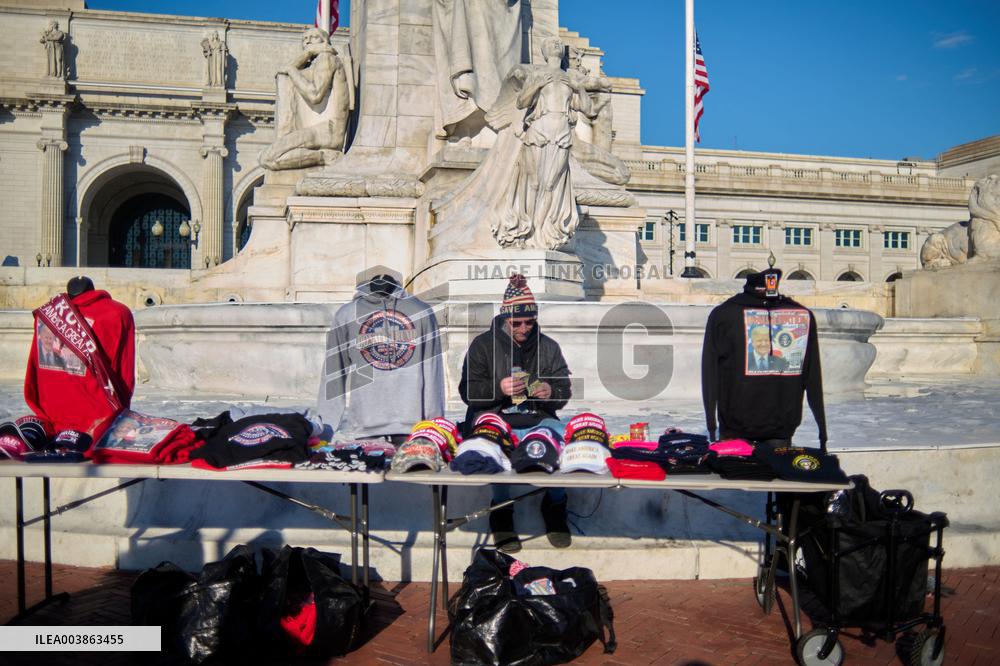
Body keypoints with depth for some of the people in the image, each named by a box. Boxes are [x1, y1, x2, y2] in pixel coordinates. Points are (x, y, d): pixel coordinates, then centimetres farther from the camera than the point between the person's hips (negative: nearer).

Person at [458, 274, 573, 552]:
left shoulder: (548, 347, 15)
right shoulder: (483, 344, 7)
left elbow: (564, 392, 14)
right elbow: (468, 391, 0)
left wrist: (551, 392, -10)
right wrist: (499, 388, -18)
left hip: (538, 420, 2)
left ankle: (555, 505, -3)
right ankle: (502, 509, -11)